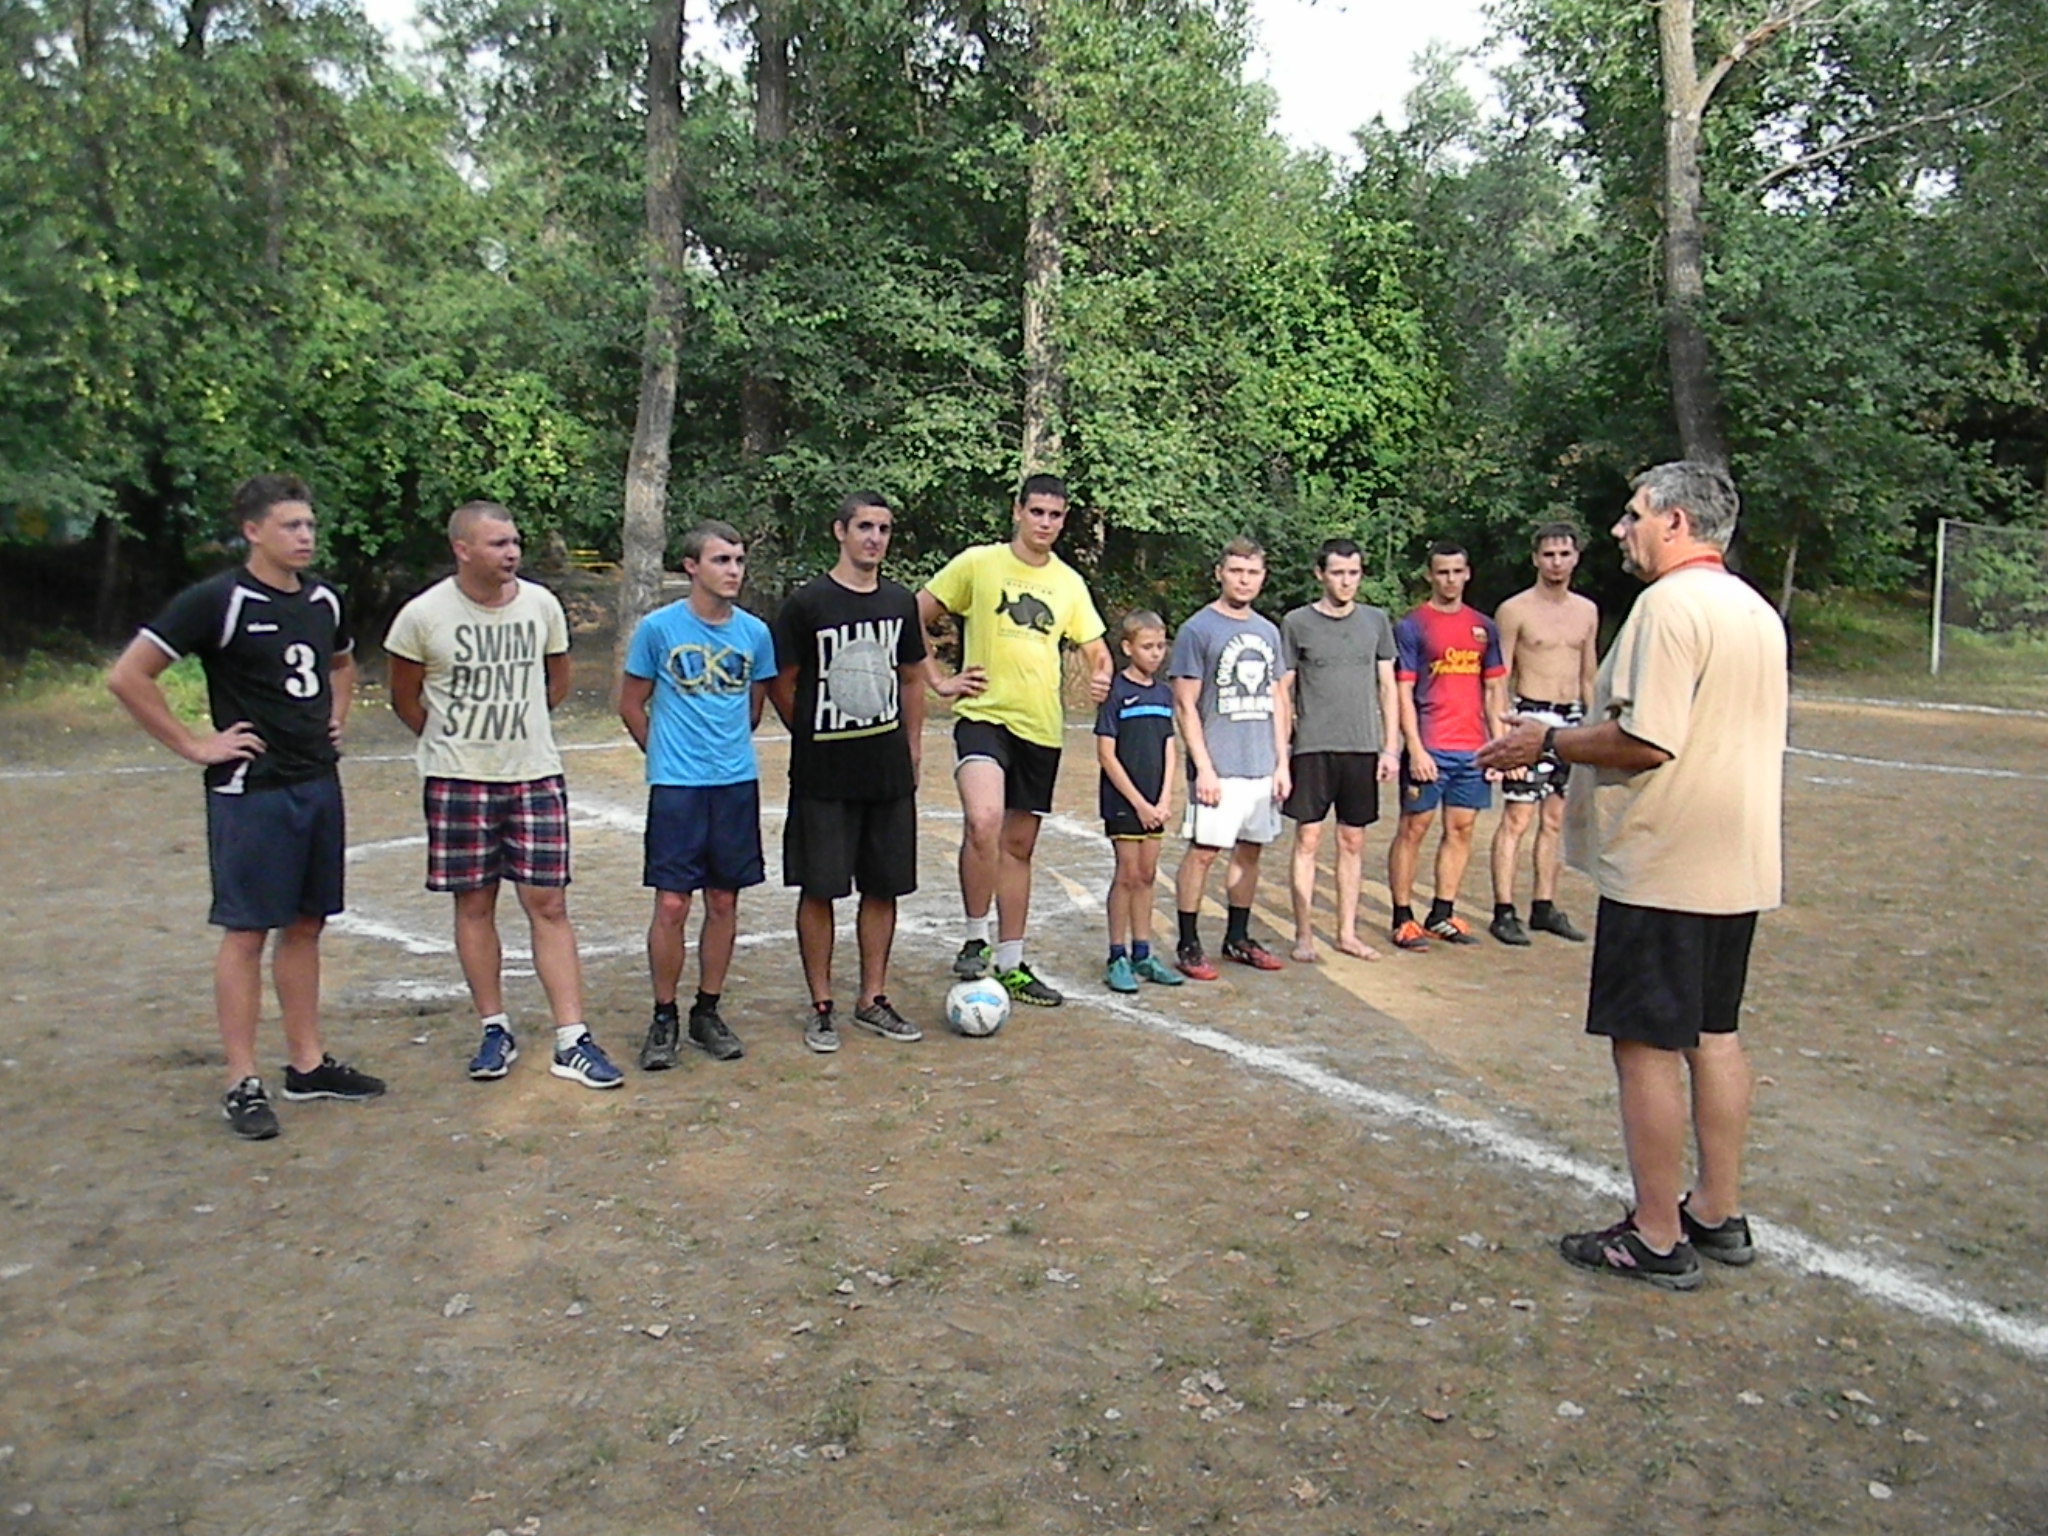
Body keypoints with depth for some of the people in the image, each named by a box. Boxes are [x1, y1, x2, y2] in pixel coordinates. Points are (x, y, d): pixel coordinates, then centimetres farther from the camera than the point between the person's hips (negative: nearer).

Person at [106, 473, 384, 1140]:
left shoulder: (324, 598, 9)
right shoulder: (218, 602, -12)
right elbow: (127, 677, -14)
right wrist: (194, 744, -12)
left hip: (319, 783, 7)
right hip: (250, 789, -7)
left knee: (305, 924, 12)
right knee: (247, 930, -1)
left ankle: (308, 1064, 22)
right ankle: (243, 1084, 8)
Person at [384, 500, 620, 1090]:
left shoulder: (542, 605, 0)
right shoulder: (424, 615, -7)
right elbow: (404, 698, 6)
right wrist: (453, 742, 11)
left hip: (536, 776, 1)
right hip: (458, 781, -1)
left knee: (548, 905, 0)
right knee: (475, 904, 7)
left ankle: (571, 1042, 3)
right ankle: (495, 1030, 21)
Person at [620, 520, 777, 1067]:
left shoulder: (755, 632, 4)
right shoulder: (658, 627, -4)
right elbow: (631, 705, 6)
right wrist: (668, 755, 9)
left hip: (738, 783, 3)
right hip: (675, 787, -3)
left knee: (724, 903, 9)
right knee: (672, 904, -3)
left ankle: (708, 1012, 23)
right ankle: (664, 1018, 13)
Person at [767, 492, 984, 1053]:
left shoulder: (900, 602, 9)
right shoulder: (808, 603, -7)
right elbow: (781, 686, -1)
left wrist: (913, 750, 14)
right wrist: (816, 740, 2)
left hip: (889, 771, 5)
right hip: (823, 775, -4)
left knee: (884, 887, 10)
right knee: (819, 889, 2)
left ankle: (873, 1000, 23)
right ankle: (821, 1007, 15)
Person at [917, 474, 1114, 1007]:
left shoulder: (1069, 582, 11)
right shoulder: (977, 563, -2)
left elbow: (1096, 650, 15)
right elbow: (915, 618, 1)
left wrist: (1101, 677, -7)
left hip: (1041, 727, 5)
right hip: (984, 715, -5)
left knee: (1019, 845, 12)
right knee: (984, 821, -29)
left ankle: (1010, 964, 24)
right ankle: (975, 940, -9)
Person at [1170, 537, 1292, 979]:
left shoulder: (1268, 632, 14)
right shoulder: (1197, 630, -4)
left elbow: (1277, 702, 17)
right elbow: (1184, 706, -7)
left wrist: (1282, 763, 10)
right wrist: (1203, 767, -13)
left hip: (1263, 767, 6)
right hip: (1218, 768, -6)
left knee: (1250, 850, 12)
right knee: (1203, 850, -5)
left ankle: (1237, 938, 24)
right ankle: (1189, 946, 5)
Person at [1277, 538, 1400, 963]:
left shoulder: (1376, 621, 8)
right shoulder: (1297, 623, 1)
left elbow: (1387, 688, 11)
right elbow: (1283, 691, 3)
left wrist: (1391, 747, 5)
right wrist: (1281, 749, -2)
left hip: (1363, 748, 3)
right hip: (1312, 748, -3)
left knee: (1353, 841, 9)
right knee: (1308, 838, -1)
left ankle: (1347, 933, 18)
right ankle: (1304, 935, 7)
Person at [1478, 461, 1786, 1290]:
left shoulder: (1671, 603, -16)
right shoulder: (1756, 610, 14)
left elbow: (1646, 740, -24)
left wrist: (1548, 742, -9)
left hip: (1663, 865, -10)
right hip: (1738, 864, 10)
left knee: (1646, 1044, -1)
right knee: (1713, 1035, 16)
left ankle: (1657, 1238, 8)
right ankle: (1719, 1215, 27)